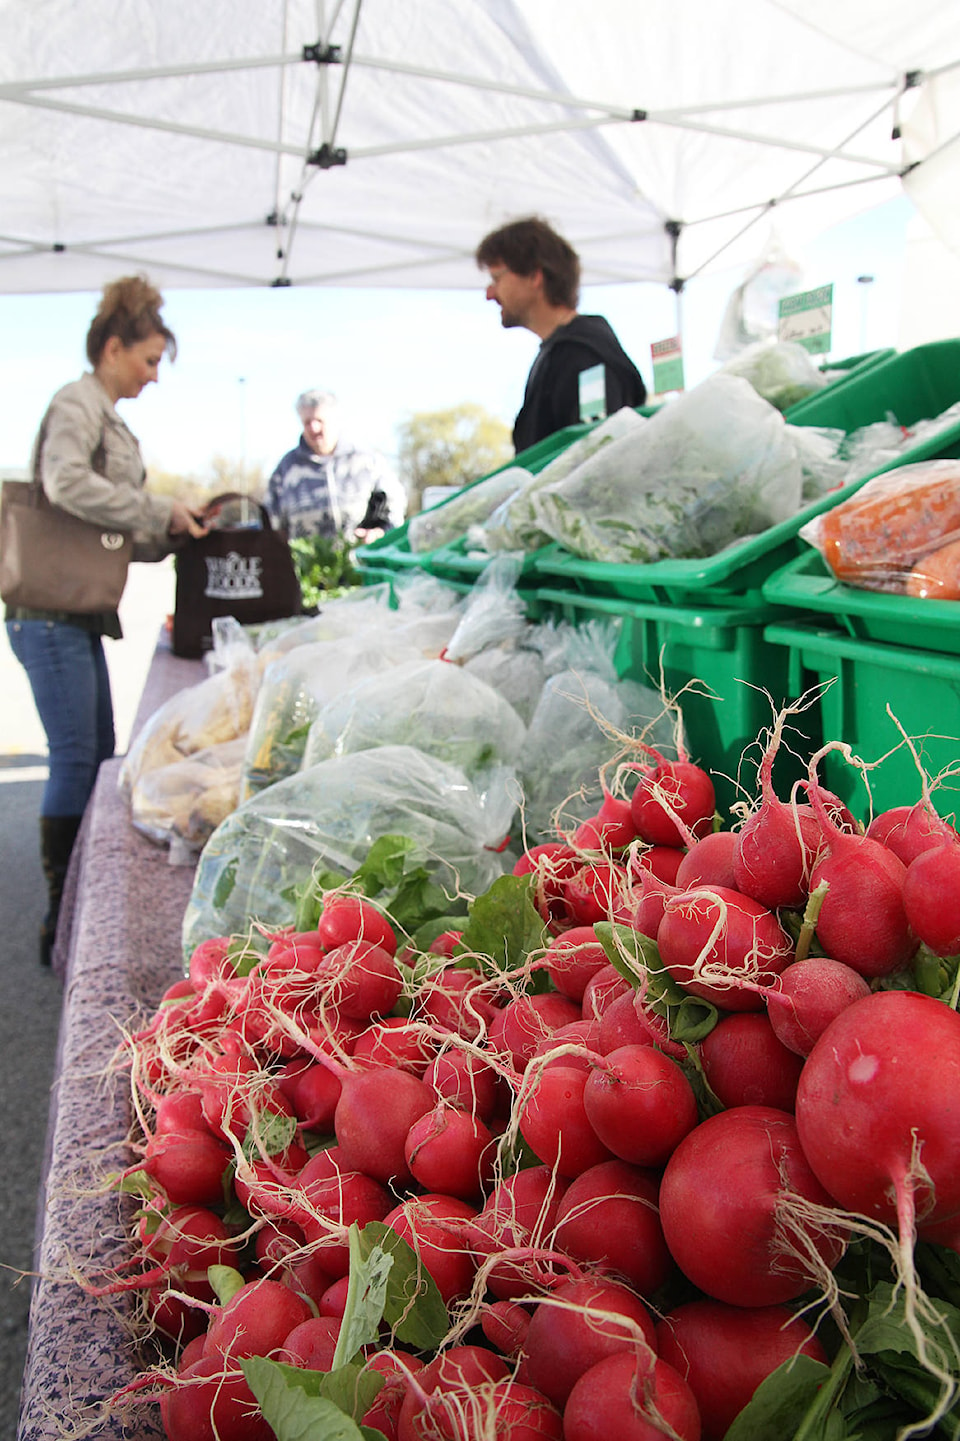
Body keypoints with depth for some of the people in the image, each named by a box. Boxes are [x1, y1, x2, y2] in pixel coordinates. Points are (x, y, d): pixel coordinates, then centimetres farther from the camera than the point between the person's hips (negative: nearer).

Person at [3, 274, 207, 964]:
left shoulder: (110, 420, 21)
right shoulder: (76, 403, -6)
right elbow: (67, 483, -27)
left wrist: (175, 534, 11)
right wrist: (160, 511, -21)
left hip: (81, 616, 10)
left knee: (98, 757, 13)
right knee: (75, 759, -8)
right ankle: (61, 919, 0)